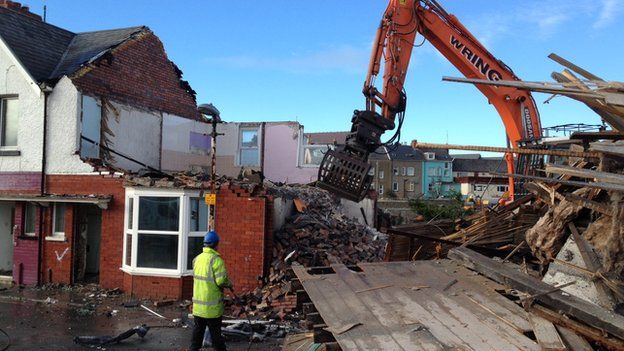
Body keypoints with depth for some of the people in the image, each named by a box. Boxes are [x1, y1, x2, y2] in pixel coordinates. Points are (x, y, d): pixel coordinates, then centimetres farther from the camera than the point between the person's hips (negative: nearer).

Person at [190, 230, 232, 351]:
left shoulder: (197, 259, 3)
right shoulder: (216, 260, -19)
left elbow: (198, 277, 10)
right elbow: (221, 281, -23)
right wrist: (229, 284, -2)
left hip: (198, 305, 6)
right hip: (212, 306, -6)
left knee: (198, 329, 17)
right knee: (215, 332, 5)